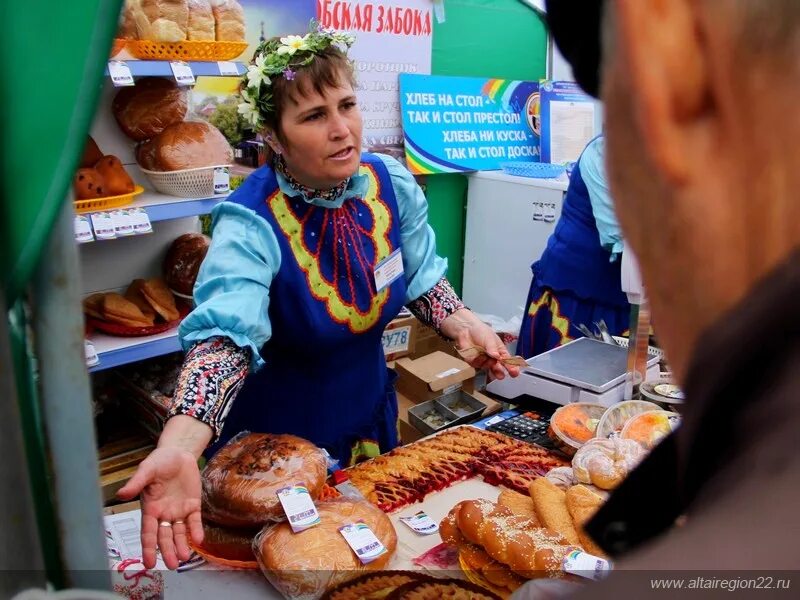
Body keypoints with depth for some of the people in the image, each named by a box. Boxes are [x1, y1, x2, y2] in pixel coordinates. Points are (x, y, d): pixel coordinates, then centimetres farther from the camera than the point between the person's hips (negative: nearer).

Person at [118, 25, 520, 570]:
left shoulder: (391, 182, -14)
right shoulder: (252, 224, -29)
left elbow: (420, 276, 0)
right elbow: (224, 337, -43)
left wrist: (461, 323, -18)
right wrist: (178, 448, -59)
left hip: (370, 409, 5)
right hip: (278, 430, -4)